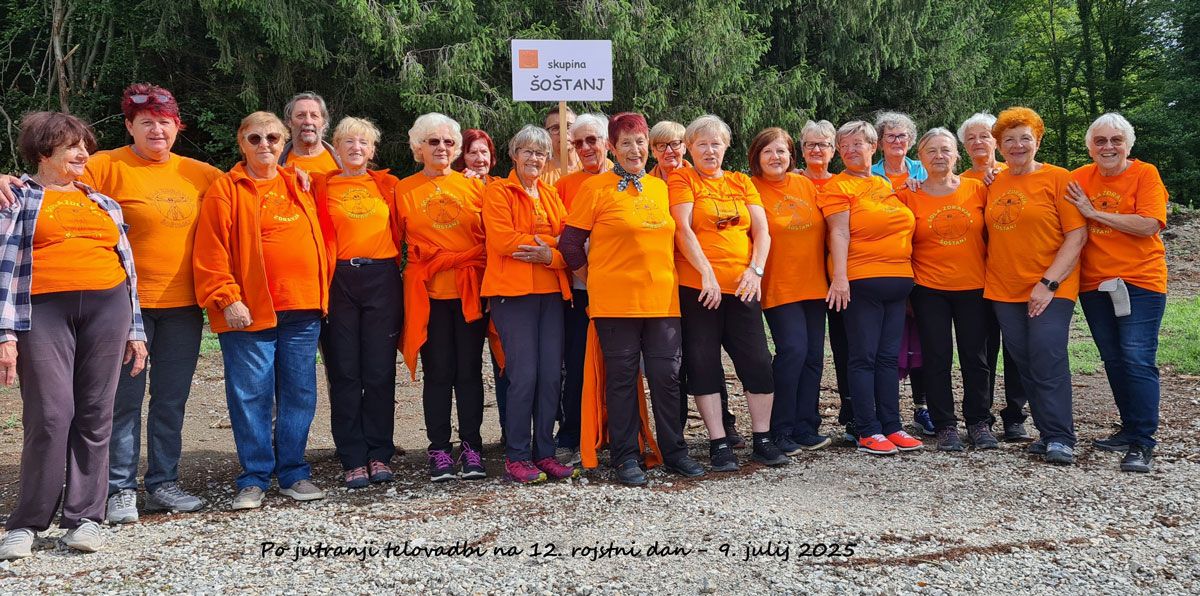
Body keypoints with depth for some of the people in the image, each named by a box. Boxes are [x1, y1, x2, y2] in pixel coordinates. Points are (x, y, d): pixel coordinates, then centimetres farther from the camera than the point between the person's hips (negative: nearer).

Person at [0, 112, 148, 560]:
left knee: (95, 415, 1)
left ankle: (84, 516, 9)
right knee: (50, 415, -10)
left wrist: (135, 330, 13)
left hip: (107, 307, 4)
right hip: (44, 309, -3)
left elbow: (126, 266, 20)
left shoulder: (103, 202, 21)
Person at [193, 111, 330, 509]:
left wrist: (320, 292, 12)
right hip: (249, 310, -4)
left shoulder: (299, 186, 15)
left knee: (299, 391, 7)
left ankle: (294, 472, 18)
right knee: (251, 393, -1)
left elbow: (318, 239, 20)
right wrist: (227, 299, -13)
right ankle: (254, 479, 10)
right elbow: (211, 252, -5)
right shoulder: (226, 189, 1)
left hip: (302, 307, 4)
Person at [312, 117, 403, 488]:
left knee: (380, 371, 0)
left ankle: (379, 455, 10)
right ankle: (353, 460, 6)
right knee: (345, 373, -1)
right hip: (340, 281, -1)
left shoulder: (387, 185, 12)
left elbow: (399, 232, 16)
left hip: (381, 280, 1)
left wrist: (395, 271, 6)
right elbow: (318, 236, 2)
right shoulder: (322, 186, 8)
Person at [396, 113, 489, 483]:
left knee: (469, 370, 3)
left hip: (470, 291, 1)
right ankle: (439, 451, 10)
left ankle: (471, 448, 11)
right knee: (438, 372, 2)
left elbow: (490, 237, 10)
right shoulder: (405, 191, 7)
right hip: (428, 293, 0)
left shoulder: (474, 187, 9)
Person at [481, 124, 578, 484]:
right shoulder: (498, 192, 3)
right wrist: (552, 240, -7)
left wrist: (549, 254, -13)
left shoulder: (551, 195, 19)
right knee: (524, 376, -9)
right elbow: (502, 239, -12)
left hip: (551, 292, 5)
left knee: (551, 376, 2)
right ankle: (516, 457, 1)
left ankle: (544, 453, 12)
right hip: (513, 292, -5)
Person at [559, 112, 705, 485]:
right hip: (616, 300, -4)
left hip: (663, 298, 4)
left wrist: (664, 277, 15)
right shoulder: (596, 188, -3)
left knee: (667, 377, 7)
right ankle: (625, 457, 13)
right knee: (622, 379, 3)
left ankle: (674, 452, 19)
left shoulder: (660, 187, 13)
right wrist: (594, 276, 0)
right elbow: (570, 243, -2)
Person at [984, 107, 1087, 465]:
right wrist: (990, 277, 4)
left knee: (1047, 359, -12)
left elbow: (1077, 235, -9)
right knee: (1025, 364, 7)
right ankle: (1047, 433, 17)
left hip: (1051, 289, -5)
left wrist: (1049, 283, -16)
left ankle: (1060, 439, -5)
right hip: (1004, 290, 5)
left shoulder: (1057, 178, -4)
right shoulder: (993, 184, 11)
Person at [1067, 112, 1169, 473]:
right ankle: (1130, 429, 25)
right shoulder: (1080, 179, 6)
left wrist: (1094, 212, -16)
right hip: (1094, 284, 5)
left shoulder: (1145, 174, -6)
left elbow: (1149, 225, -17)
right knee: (1114, 361, 12)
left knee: (1137, 360, -10)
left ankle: (1142, 445, -7)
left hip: (1140, 282, -5)